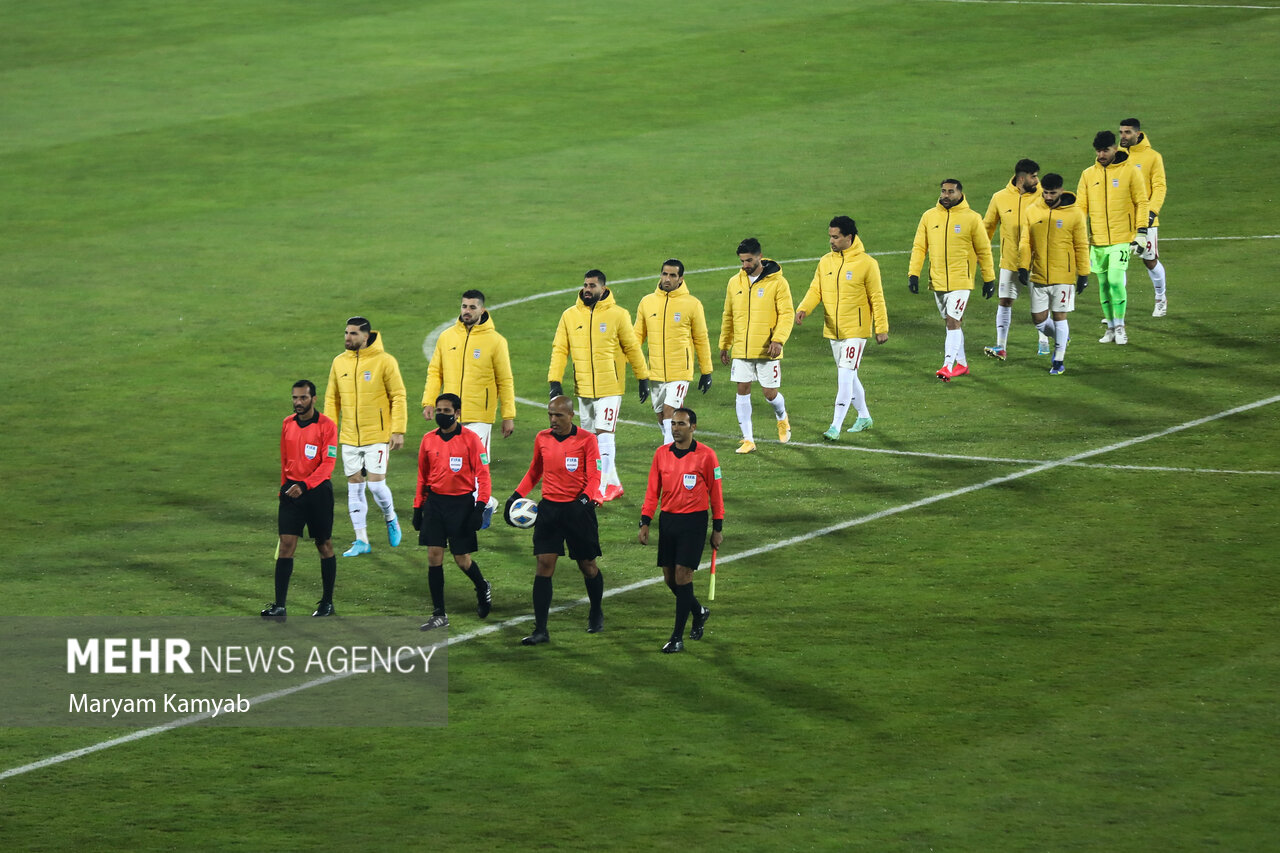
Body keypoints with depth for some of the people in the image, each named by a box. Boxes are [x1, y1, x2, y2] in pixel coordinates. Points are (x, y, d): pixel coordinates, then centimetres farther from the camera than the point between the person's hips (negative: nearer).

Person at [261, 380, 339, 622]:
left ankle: (327, 602, 20)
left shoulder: (326, 426, -9)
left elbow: (328, 464, -15)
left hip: (318, 491, -4)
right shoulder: (288, 424, 8)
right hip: (291, 490, 4)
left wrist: (304, 486, -25)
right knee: (286, 545, -6)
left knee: (324, 545, 7)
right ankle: (279, 607, -10)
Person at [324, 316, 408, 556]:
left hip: (377, 436, -4)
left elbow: (398, 396, -5)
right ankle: (361, 541, 11)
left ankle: (391, 520, 21)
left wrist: (398, 430, -11)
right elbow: (332, 399, 13)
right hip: (349, 437, 5)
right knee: (354, 487, 5)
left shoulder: (384, 361, -7)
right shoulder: (339, 363, 6)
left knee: (376, 484, -9)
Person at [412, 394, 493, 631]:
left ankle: (482, 588, 34)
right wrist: (418, 507, 13)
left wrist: (480, 507, -14)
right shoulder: (429, 440, 6)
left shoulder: (470, 439, -7)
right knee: (434, 556, -2)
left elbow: (482, 475, -7)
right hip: (435, 502, 4)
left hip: (462, 503, -4)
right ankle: (439, 614, 4)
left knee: (462, 559, 1)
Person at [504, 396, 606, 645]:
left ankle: (596, 614, 37)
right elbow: (534, 472, 19)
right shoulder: (542, 439, 5)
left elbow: (594, 477, -11)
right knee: (544, 565, -6)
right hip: (549, 509, 3)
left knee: (587, 565, 10)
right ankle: (540, 630, -6)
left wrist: (586, 498, -29)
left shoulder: (586, 439, -8)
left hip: (577, 509, -3)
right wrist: (517, 495, 9)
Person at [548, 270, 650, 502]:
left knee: (603, 435, -11)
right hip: (583, 389, 4)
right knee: (591, 438, 10)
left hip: (610, 388, -4)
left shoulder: (617, 315, -4)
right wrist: (555, 381, -4)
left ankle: (602, 489, -9)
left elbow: (632, 348, 3)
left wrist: (643, 379, 6)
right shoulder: (570, 316, 4)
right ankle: (614, 485, 23)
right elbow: (560, 350, 5)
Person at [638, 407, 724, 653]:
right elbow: (652, 491, 10)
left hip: (693, 522, -5)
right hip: (668, 520, 5)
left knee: (682, 575, -10)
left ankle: (677, 638, -5)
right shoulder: (662, 454, 5)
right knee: (670, 578, 8)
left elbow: (715, 493, -1)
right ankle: (699, 612, 37)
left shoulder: (706, 455, -6)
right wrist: (645, 522, 2)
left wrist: (718, 529, -1)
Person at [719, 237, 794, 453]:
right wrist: (724, 345, 17)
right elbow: (728, 316, 17)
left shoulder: (777, 282, -6)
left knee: (770, 394, 1)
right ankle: (748, 439, 5)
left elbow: (787, 314, -8)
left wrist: (778, 340, -21)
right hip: (741, 350, 4)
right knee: (743, 391, -2)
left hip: (767, 350, -4)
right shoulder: (735, 283, 8)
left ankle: (782, 419, 34)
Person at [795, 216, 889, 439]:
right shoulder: (825, 262, 6)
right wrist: (804, 309, -14)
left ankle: (836, 426, -13)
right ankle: (864, 416, 33)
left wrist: (881, 328, -6)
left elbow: (876, 298, -6)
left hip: (856, 331, -6)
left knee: (846, 375, -12)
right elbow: (816, 290, 6)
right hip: (833, 329, 6)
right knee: (847, 376, 16)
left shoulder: (866, 263, -9)